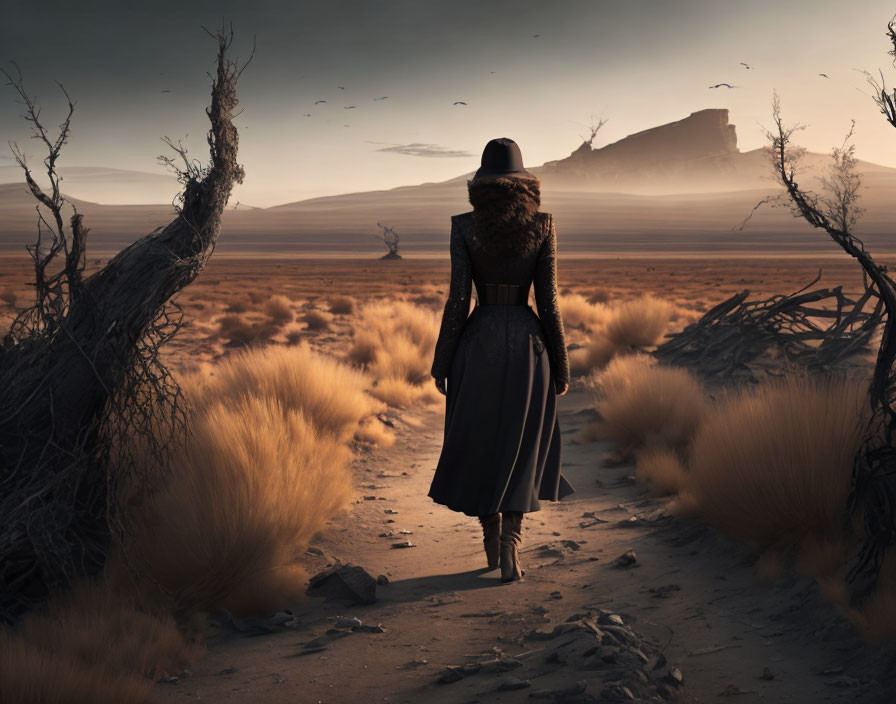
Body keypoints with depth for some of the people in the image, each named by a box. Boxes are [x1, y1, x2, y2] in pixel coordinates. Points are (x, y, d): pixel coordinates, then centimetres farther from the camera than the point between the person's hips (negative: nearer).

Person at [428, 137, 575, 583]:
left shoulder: (464, 226, -6)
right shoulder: (542, 225, -3)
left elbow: (458, 300, -8)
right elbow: (548, 300, -4)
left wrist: (441, 362, 2)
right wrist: (560, 366, 4)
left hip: (478, 342, 0)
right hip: (527, 342, 1)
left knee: (478, 445, 15)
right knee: (520, 450, 10)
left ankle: (492, 543, 23)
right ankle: (509, 548, -3)